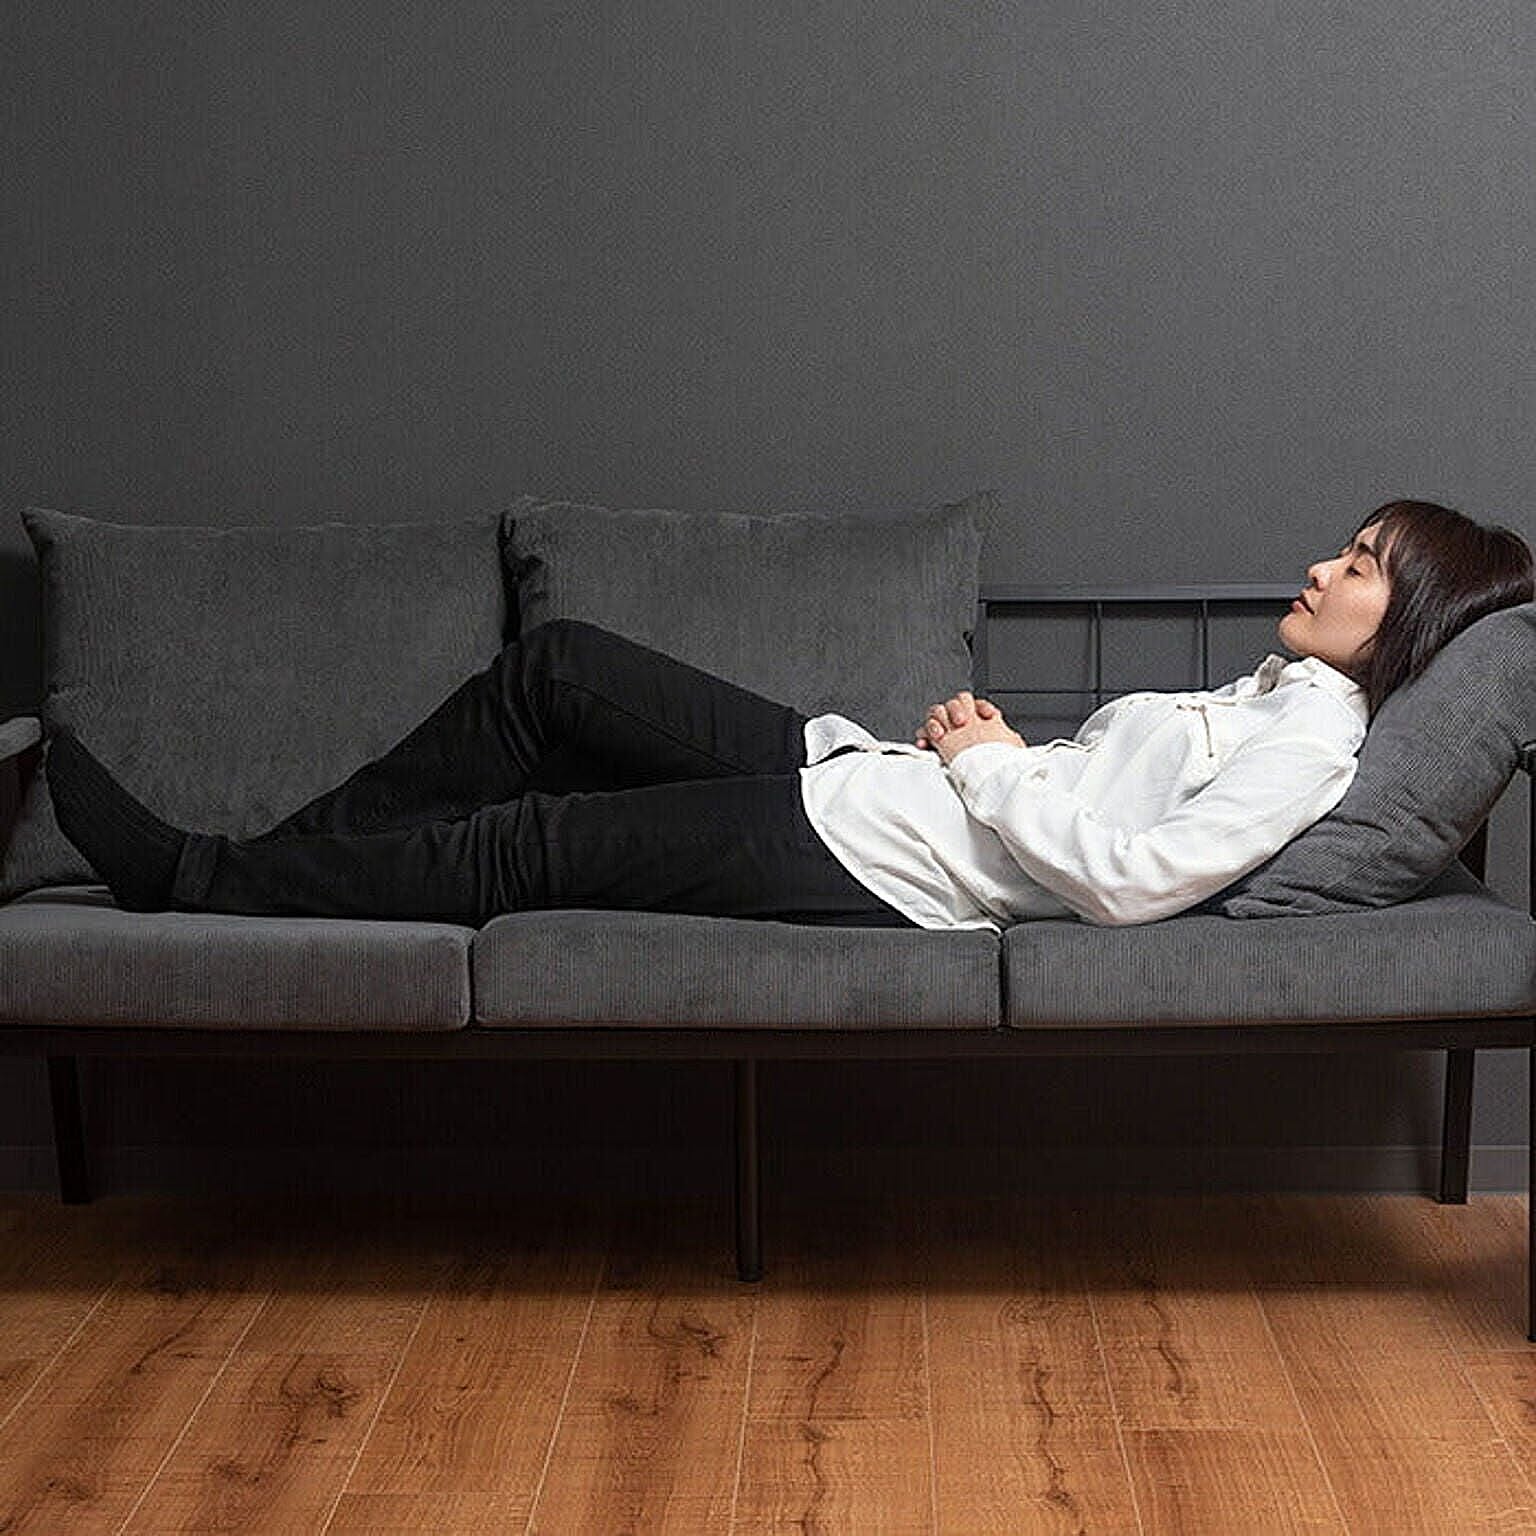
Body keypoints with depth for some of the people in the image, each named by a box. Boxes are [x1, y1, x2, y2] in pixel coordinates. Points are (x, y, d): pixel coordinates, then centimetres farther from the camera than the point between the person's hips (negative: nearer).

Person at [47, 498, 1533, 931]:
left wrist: (994, 766, -12)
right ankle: (275, 854, 12)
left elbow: (1133, 875, -24)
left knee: (520, 844, -8)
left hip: (879, 864, -9)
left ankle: (195, 883, 7)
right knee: (554, 666, 4)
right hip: (856, 771, 9)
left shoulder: (1313, 744, -12)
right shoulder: (1269, 692, 17)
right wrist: (981, 733, 3)